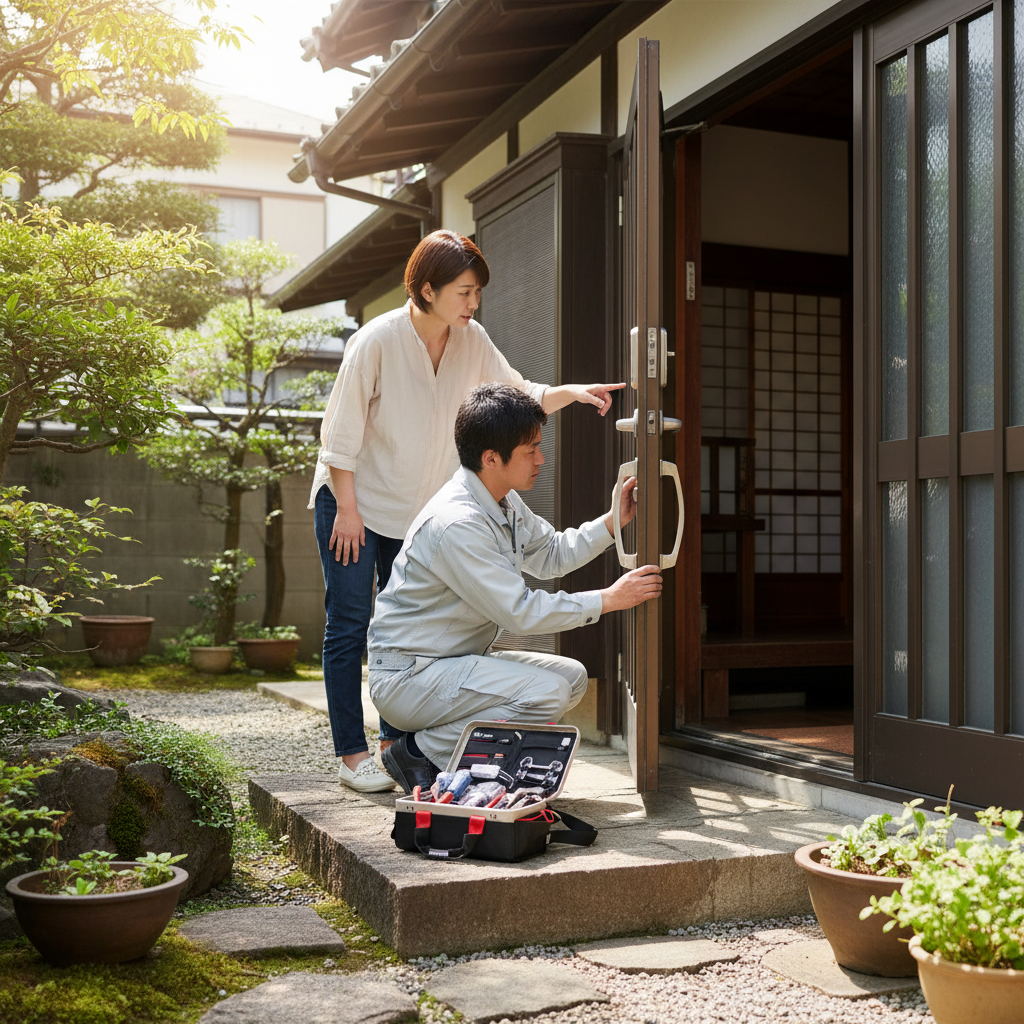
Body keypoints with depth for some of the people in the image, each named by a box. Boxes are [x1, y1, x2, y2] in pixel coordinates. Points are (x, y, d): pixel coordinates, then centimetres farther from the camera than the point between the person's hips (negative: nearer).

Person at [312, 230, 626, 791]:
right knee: (349, 625, -3)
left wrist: (573, 392, -13)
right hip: (351, 501, -6)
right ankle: (350, 753, 4)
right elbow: (340, 430, -15)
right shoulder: (376, 340, -19)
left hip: (415, 510, 6)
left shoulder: (471, 341, -3)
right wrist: (346, 508, -15)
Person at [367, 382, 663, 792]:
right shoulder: (455, 524, -27)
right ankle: (422, 752, -8)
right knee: (547, 692, -23)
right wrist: (610, 599, -18)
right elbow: (520, 612, -24)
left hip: (455, 661, 10)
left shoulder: (504, 501, 5)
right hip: (407, 677, -10)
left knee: (572, 677, 7)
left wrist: (613, 521, 9)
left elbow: (550, 555, 20)